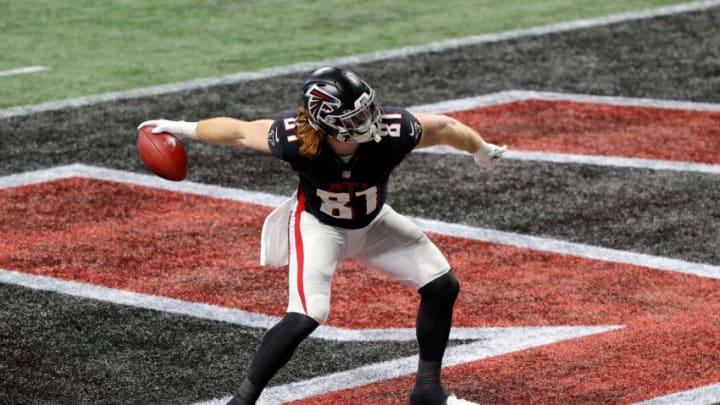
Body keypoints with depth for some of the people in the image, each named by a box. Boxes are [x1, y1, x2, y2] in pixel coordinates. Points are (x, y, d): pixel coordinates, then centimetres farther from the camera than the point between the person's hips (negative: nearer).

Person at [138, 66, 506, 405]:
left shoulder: (393, 132, -34)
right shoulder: (293, 138, -37)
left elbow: (444, 127, -15)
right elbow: (239, 131, -19)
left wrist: (482, 151, 4)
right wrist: (184, 129, -6)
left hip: (372, 223, 4)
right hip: (318, 224, -4)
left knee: (442, 286, 3)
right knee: (305, 316, -24)